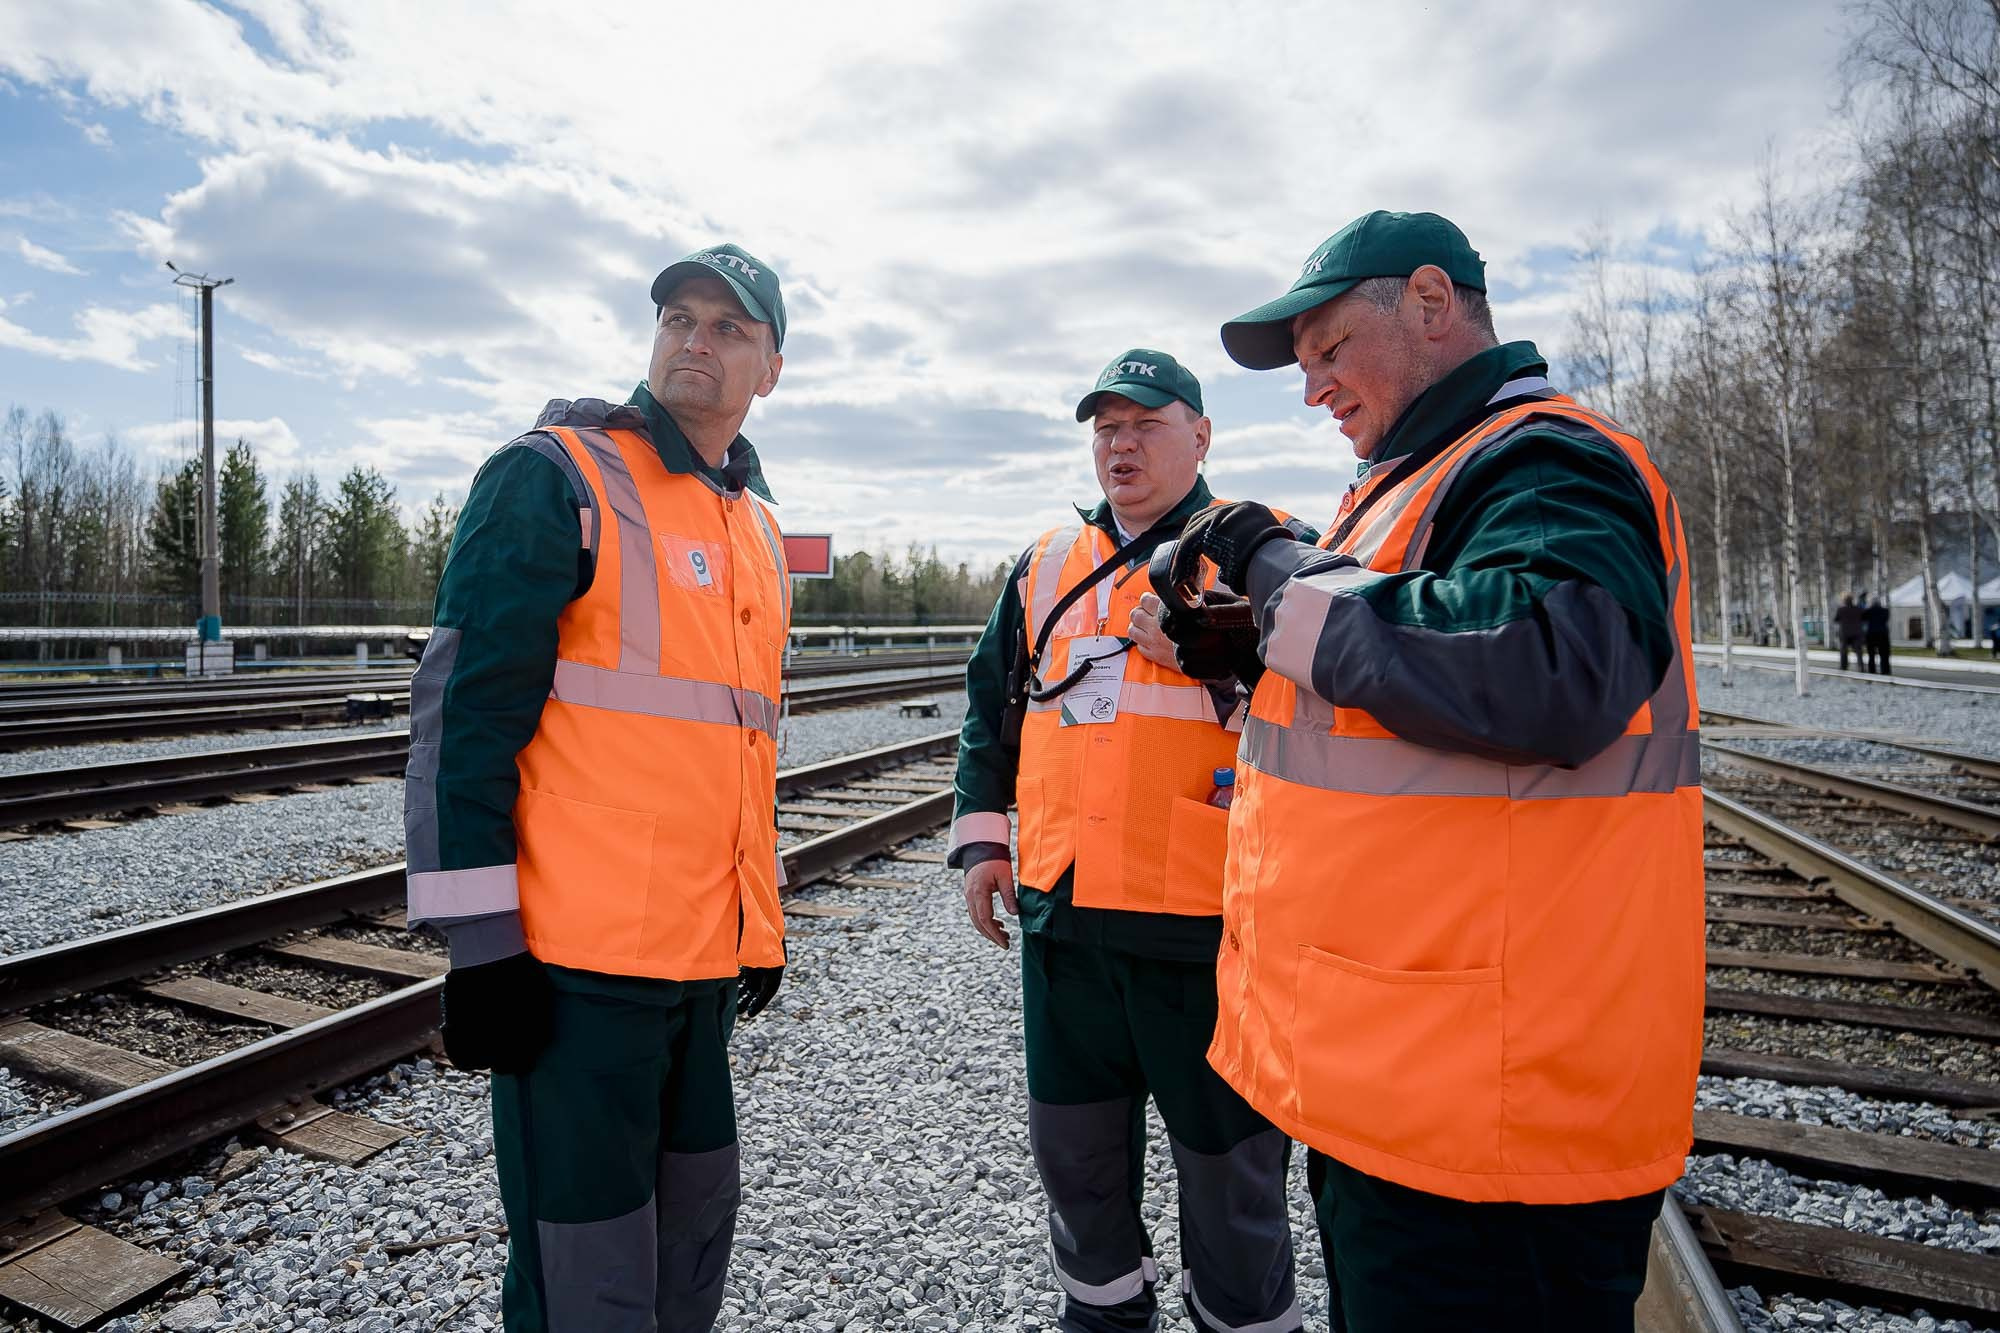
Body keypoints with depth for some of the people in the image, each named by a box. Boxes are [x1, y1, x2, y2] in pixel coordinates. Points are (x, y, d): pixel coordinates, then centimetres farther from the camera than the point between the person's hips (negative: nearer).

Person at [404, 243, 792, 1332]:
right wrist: (482, 941, -15)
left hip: (701, 957, 7)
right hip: (576, 956, -7)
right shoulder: (555, 479, -8)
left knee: (694, 1234, 21)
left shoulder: (757, 526, 14)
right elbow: (464, 710, -12)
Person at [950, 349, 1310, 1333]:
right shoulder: (1047, 562, 12)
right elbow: (992, 701, 18)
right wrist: (980, 833, 12)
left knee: (1226, 1153, 11)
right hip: (1060, 909, 5)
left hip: (1207, 915, -5)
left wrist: (1208, 652, -20)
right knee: (1073, 1146, 20)